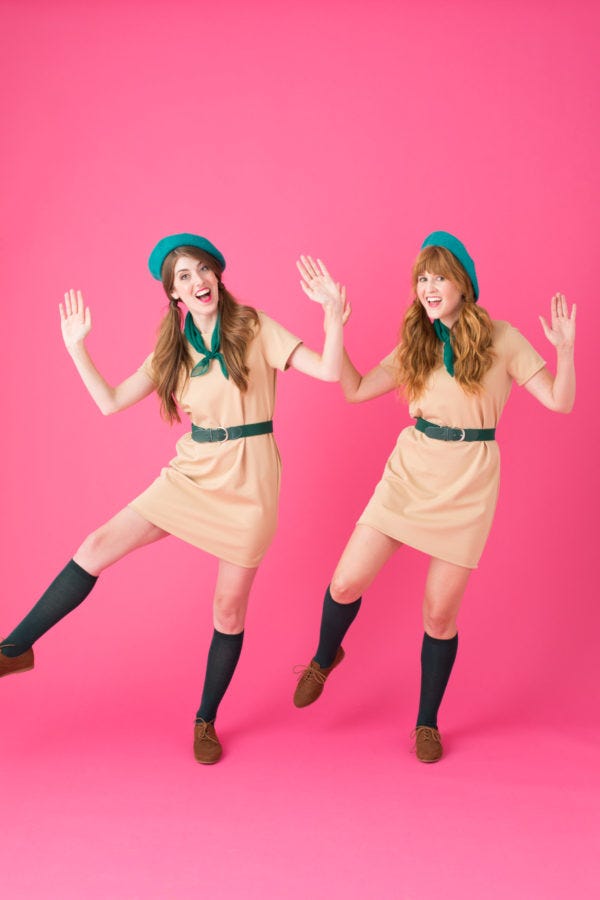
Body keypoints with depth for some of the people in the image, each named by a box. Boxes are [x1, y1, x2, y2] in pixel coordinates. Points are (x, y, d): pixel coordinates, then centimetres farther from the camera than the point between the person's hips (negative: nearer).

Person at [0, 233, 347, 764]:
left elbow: (329, 371, -13)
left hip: (247, 480, -3)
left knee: (230, 607, 5)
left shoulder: (255, 330, -5)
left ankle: (206, 721, 25)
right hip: (192, 474, 4)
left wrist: (333, 311, -26)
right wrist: (76, 347, 1)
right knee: (97, 547, -8)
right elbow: (110, 402, 6)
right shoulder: (174, 348, 8)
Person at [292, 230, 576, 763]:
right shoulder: (416, 344, 8)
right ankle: (325, 658, 31)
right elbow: (356, 390, 2)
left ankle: (428, 722, 27)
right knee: (346, 584, -3)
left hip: (468, 485, -2)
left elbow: (560, 402, -4)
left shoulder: (500, 340, -2)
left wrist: (564, 348, -20)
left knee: (440, 613, 4)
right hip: (410, 473, 3)